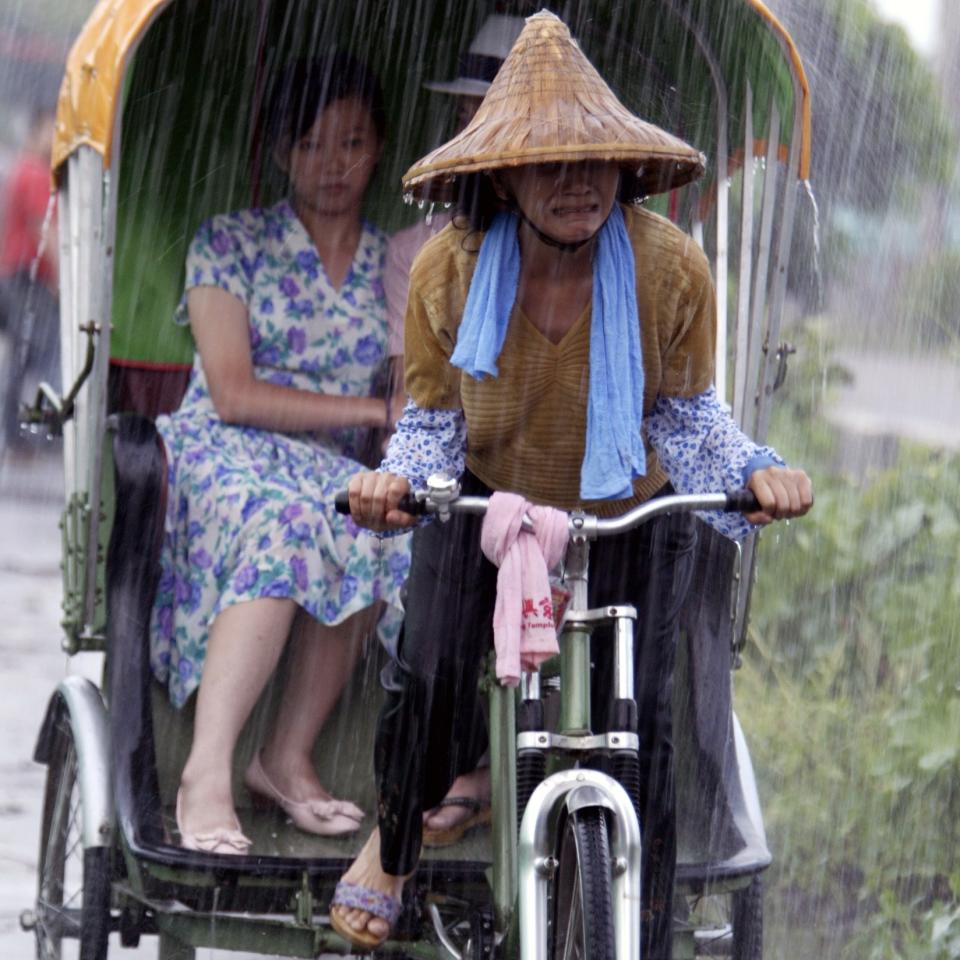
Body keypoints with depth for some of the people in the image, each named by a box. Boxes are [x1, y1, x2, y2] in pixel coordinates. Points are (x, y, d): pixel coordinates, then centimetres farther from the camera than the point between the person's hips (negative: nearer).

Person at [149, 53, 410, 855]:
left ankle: (288, 758, -26)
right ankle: (207, 778, -46)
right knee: (288, 517, -39)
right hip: (222, 457, -3)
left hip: (335, 478, 3)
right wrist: (376, 412, -12)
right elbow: (232, 394, -7)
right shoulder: (231, 243, 4)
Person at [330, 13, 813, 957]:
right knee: (426, 676, -20)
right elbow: (433, 419, -10)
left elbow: (687, 415, -8)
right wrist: (396, 480, -31)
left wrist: (754, 471, -28)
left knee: (638, 714, -10)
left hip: (630, 517, 0)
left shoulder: (671, 266, -21)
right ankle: (391, 845, 12)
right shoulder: (450, 269, -19)